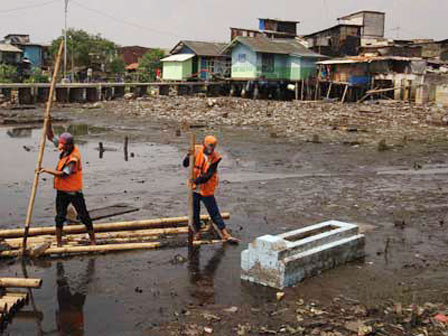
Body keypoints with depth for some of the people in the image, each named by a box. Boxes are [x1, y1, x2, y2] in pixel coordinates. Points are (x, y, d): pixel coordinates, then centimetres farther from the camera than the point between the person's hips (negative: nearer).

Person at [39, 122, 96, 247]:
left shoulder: (74, 158, -24)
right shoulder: (66, 148, -2)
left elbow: (63, 174, -25)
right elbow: (51, 137, 7)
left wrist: (47, 170, -20)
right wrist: (48, 124, -7)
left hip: (74, 192, -7)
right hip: (62, 190, 7)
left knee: (84, 216, 4)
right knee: (60, 217, 8)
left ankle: (93, 240, 15)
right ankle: (59, 243, 16)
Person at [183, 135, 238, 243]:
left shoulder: (215, 157, -11)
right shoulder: (196, 151, -6)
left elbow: (208, 175, -19)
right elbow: (185, 164, -7)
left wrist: (197, 181, -33)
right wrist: (189, 157, -28)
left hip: (206, 190, -2)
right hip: (194, 189, 2)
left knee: (214, 212, 0)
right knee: (194, 212, 11)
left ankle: (225, 234, 6)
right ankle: (197, 232, 28)